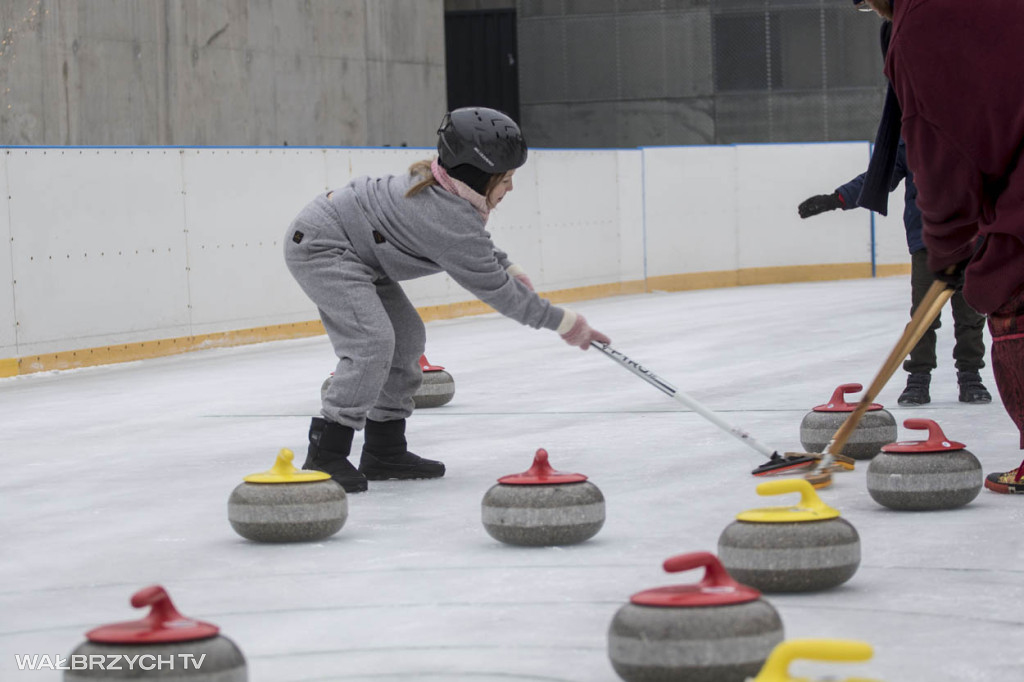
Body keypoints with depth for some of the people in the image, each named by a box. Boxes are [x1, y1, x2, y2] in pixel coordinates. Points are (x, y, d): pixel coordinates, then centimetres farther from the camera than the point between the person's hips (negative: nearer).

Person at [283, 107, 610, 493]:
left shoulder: (443, 189, 0)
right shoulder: (450, 220, -29)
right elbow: (493, 288, -21)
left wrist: (509, 267, 23)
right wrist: (563, 322, -12)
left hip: (353, 250, 11)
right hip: (318, 245, -11)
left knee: (407, 335, 11)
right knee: (372, 341, -24)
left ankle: (384, 450, 17)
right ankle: (325, 454, -20)